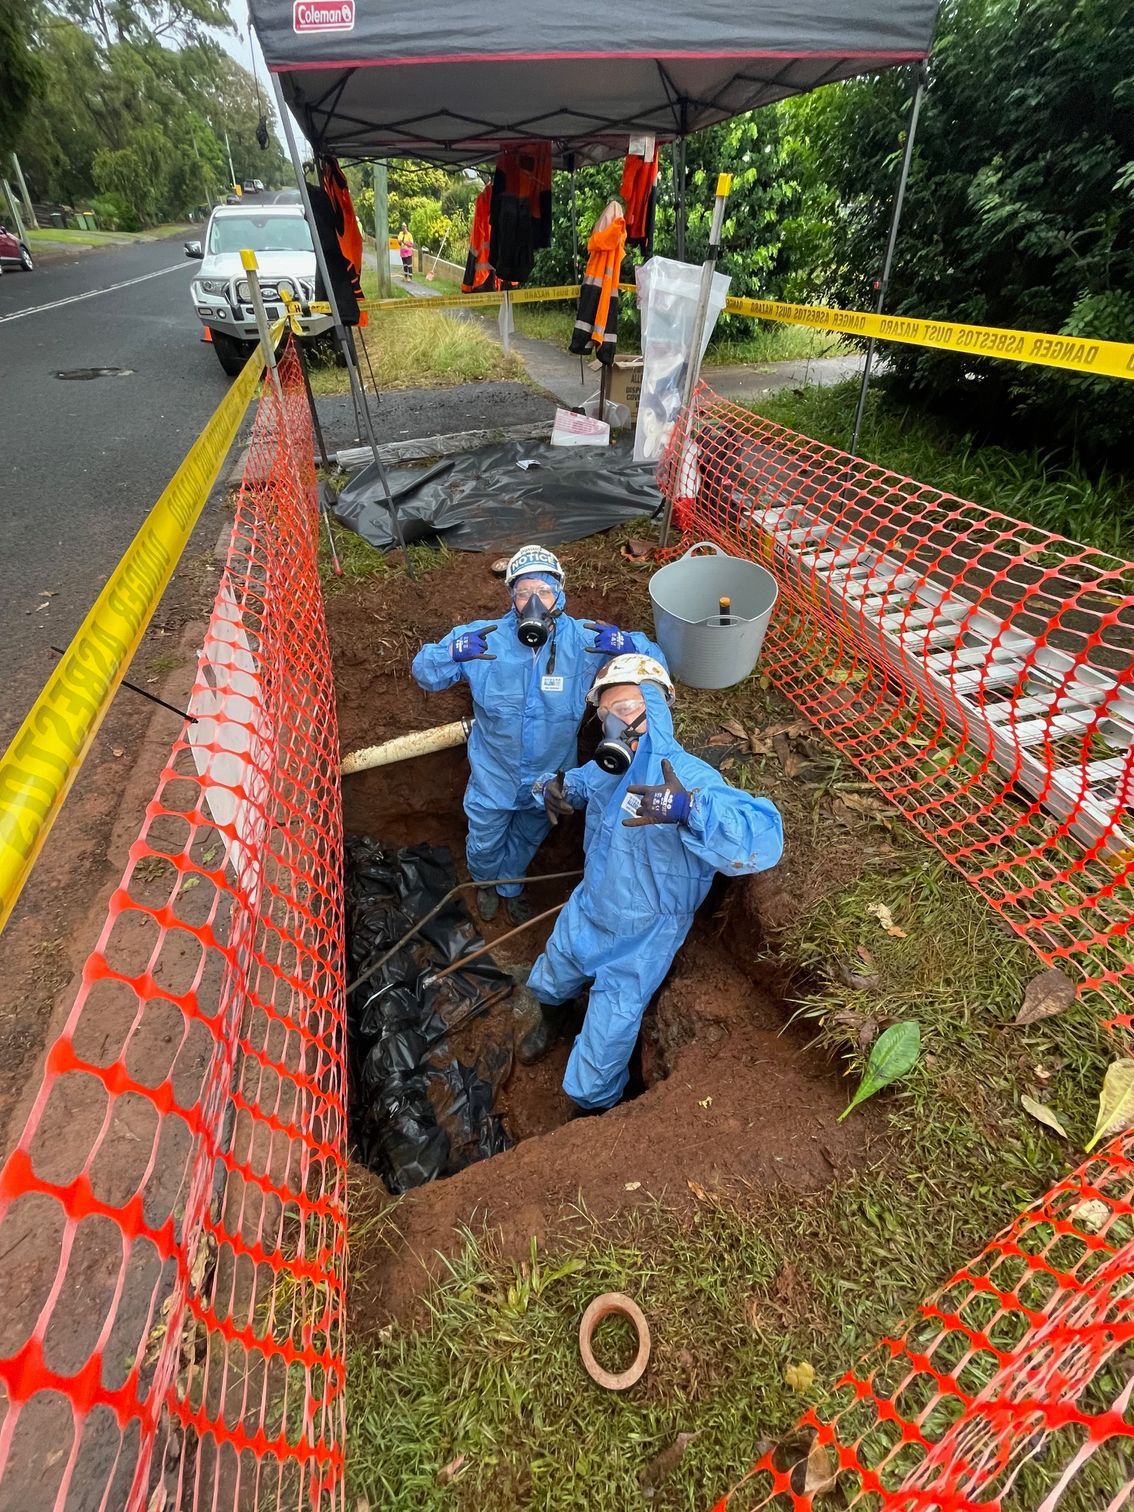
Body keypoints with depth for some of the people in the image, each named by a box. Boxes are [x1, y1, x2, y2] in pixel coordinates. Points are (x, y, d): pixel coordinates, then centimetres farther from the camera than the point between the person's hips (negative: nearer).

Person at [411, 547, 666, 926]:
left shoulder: (586, 640, -20)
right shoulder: (483, 638, -21)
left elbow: (653, 659, -12)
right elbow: (424, 673, -14)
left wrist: (626, 646, -35)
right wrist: (452, 653, -37)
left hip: (550, 776, 1)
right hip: (494, 776, -1)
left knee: (528, 839, 29)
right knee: (485, 843, 23)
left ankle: (511, 886, 63)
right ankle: (485, 882, 60)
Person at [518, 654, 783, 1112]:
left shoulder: (689, 777, -32)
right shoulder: (608, 767, -9)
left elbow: (763, 839, -45)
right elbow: (573, 783, 11)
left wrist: (689, 808, -62)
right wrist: (551, 788, -14)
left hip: (640, 942, -6)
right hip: (586, 915, 7)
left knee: (596, 1069, 11)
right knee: (549, 986, 34)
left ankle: (596, 1113, 46)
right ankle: (553, 1022, 70)